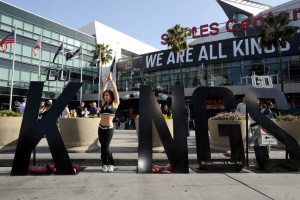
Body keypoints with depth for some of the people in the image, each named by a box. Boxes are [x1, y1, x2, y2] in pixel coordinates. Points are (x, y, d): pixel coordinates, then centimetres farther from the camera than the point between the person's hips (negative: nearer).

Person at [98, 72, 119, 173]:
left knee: (105, 147, -8)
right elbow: (103, 91, 13)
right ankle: (105, 165, 18)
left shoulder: (115, 103, 1)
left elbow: (115, 91, -2)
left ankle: (111, 164, 10)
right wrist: (107, 80, 12)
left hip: (109, 128, -5)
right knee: (103, 147, 7)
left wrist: (111, 80, 2)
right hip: (101, 127, 5)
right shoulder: (103, 103, 13)